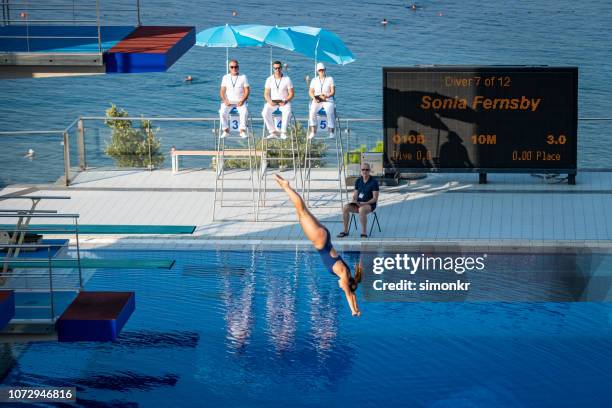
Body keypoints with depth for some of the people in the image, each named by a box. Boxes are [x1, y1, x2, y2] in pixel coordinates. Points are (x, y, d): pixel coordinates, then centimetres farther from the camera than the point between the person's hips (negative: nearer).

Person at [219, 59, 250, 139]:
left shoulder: (243, 77, 7)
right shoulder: (225, 77, 12)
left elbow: (247, 90, 2)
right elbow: (222, 91, 8)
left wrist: (242, 101, -13)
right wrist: (225, 100, -11)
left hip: (240, 102, -1)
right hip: (228, 101, 1)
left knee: (244, 112, -34)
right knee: (222, 112, -29)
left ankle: (242, 131, -27)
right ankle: (226, 131, -19)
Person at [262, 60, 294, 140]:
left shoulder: (287, 79, -1)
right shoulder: (269, 79, 5)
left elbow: (291, 94, -1)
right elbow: (266, 93, 6)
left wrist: (285, 101, -18)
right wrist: (270, 101, -14)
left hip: (284, 102, -2)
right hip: (273, 101, 2)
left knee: (287, 112, -36)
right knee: (265, 112, -29)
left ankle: (283, 132, -29)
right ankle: (273, 132, -20)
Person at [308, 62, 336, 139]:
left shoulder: (330, 79, 10)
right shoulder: (314, 80, 16)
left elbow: (333, 91, 1)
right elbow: (310, 91, 8)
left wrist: (326, 96, -20)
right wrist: (314, 98, -14)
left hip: (328, 101, -2)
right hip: (317, 101, 2)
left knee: (330, 112, -34)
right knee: (312, 112, -31)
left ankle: (331, 132, -29)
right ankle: (313, 131, -29)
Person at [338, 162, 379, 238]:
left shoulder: (374, 182, -7)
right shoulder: (358, 181, 8)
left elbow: (375, 198, -11)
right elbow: (355, 195, 12)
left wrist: (364, 203, -22)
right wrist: (354, 201, -11)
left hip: (370, 204, -5)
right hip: (358, 203, 5)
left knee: (362, 210, -40)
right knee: (345, 208, -22)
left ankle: (364, 233, -34)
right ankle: (345, 231, -12)